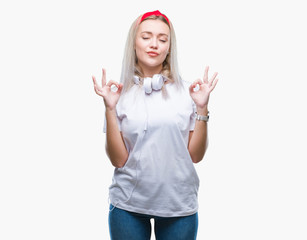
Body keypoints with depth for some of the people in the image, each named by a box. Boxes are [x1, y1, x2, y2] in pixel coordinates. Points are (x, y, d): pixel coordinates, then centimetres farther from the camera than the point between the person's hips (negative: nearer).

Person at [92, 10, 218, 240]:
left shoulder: (187, 90, -1)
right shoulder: (120, 93, -2)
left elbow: (196, 155, -2)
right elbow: (118, 160, -6)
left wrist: (202, 107, -11)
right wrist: (110, 108, -13)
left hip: (180, 205, 1)